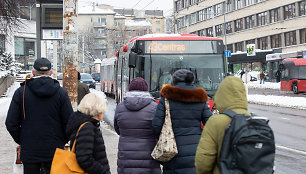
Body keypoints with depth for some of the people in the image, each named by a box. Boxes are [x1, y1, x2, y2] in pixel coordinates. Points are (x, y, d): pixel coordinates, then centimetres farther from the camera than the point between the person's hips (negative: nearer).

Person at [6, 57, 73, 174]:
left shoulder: (21, 92, -5)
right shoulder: (61, 93, -5)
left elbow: (11, 124, -4)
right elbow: (69, 122, -5)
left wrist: (21, 141, 9)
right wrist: (62, 141, 9)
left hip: (29, 151, 0)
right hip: (55, 151, 0)